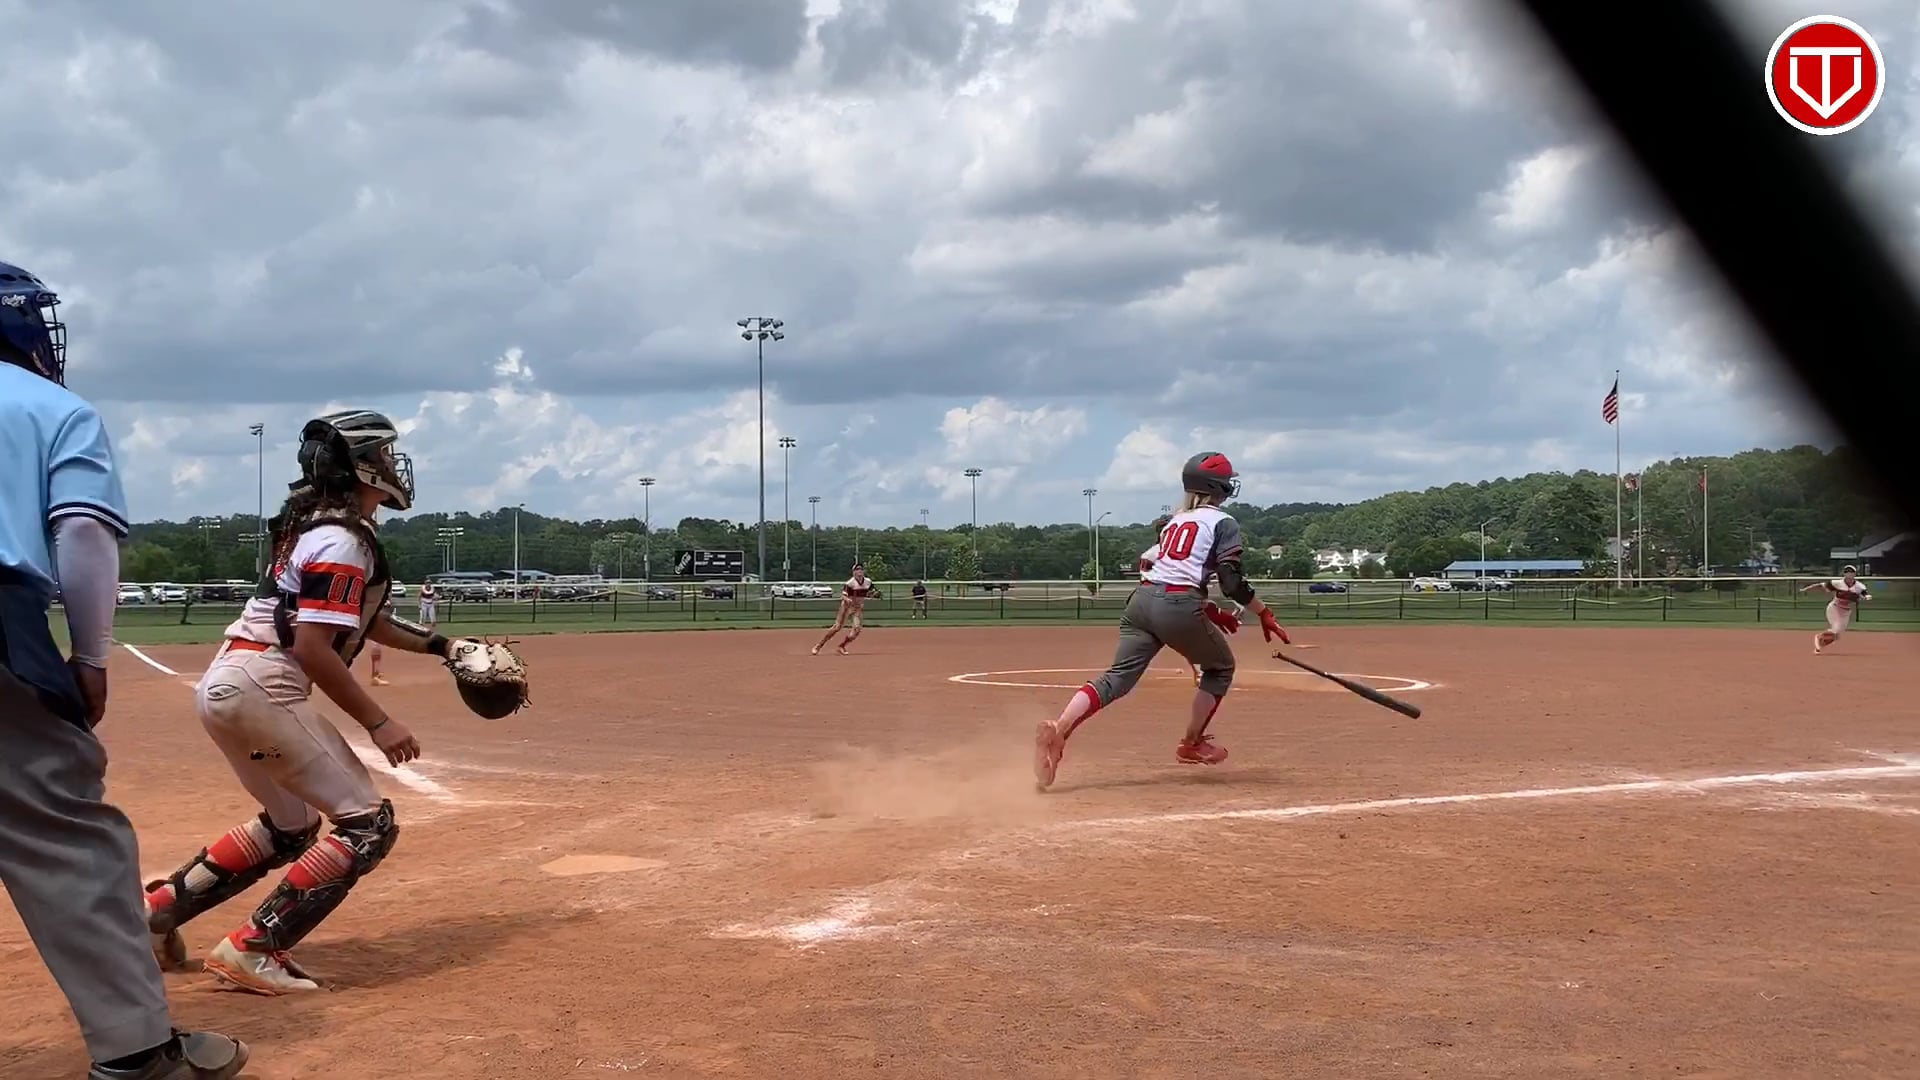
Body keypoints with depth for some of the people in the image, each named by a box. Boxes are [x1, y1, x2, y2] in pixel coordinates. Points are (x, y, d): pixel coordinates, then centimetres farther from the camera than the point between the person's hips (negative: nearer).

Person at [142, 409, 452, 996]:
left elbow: (367, 620, 27)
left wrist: (442, 646, 22)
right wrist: (378, 722, -15)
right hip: (261, 687, -10)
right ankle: (252, 948, -10)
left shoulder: (312, 525, 19)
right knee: (368, 823, -7)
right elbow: (313, 648, -19)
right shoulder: (342, 541, -13)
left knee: (292, 826, 25)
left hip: (227, 683, 10)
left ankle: (158, 908, 24)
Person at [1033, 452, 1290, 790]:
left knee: (1118, 678, -5)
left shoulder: (1175, 521, 26)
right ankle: (1191, 745, 22)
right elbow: (1232, 582, -5)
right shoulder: (1223, 522, 5)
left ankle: (1058, 729, -28)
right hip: (1179, 609, -6)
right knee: (1220, 667, 21)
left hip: (1142, 600, 6)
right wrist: (1264, 614, 6)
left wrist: (1210, 611, 36)